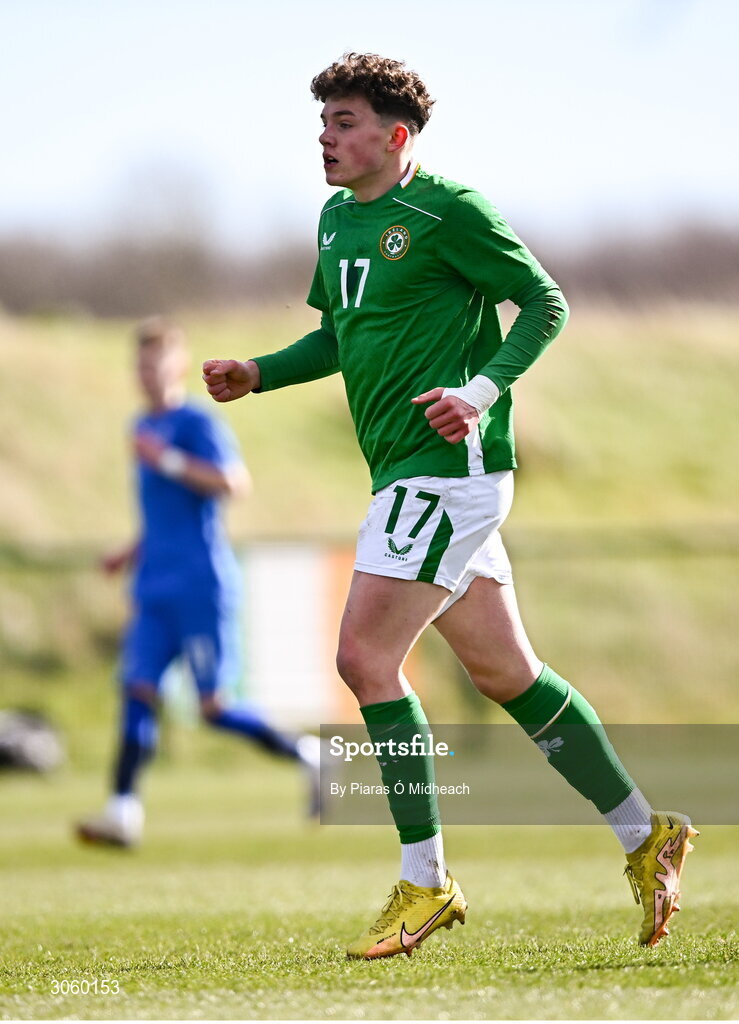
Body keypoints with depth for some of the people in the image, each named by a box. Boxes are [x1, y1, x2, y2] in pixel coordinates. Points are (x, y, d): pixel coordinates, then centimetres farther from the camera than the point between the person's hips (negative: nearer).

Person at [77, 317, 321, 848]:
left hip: (202, 586, -8)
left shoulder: (198, 424, -9)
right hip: (155, 591, 8)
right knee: (138, 689, -6)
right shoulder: (146, 427, 17)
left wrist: (167, 460, -24)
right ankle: (124, 810, -10)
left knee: (214, 707, -7)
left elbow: (234, 482, -24)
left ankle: (307, 755, 11)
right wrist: (137, 551, 19)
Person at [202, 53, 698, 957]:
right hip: (406, 474, 9)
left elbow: (546, 305, -9)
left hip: (449, 465, -9)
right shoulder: (337, 217, 15)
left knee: (366, 656, -13)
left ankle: (424, 883, -6)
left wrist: (481, 390, -21)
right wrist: (257, 374, 10)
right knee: (503, 672, 12)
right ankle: (645, 834, 22)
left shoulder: (447, 211, -11)